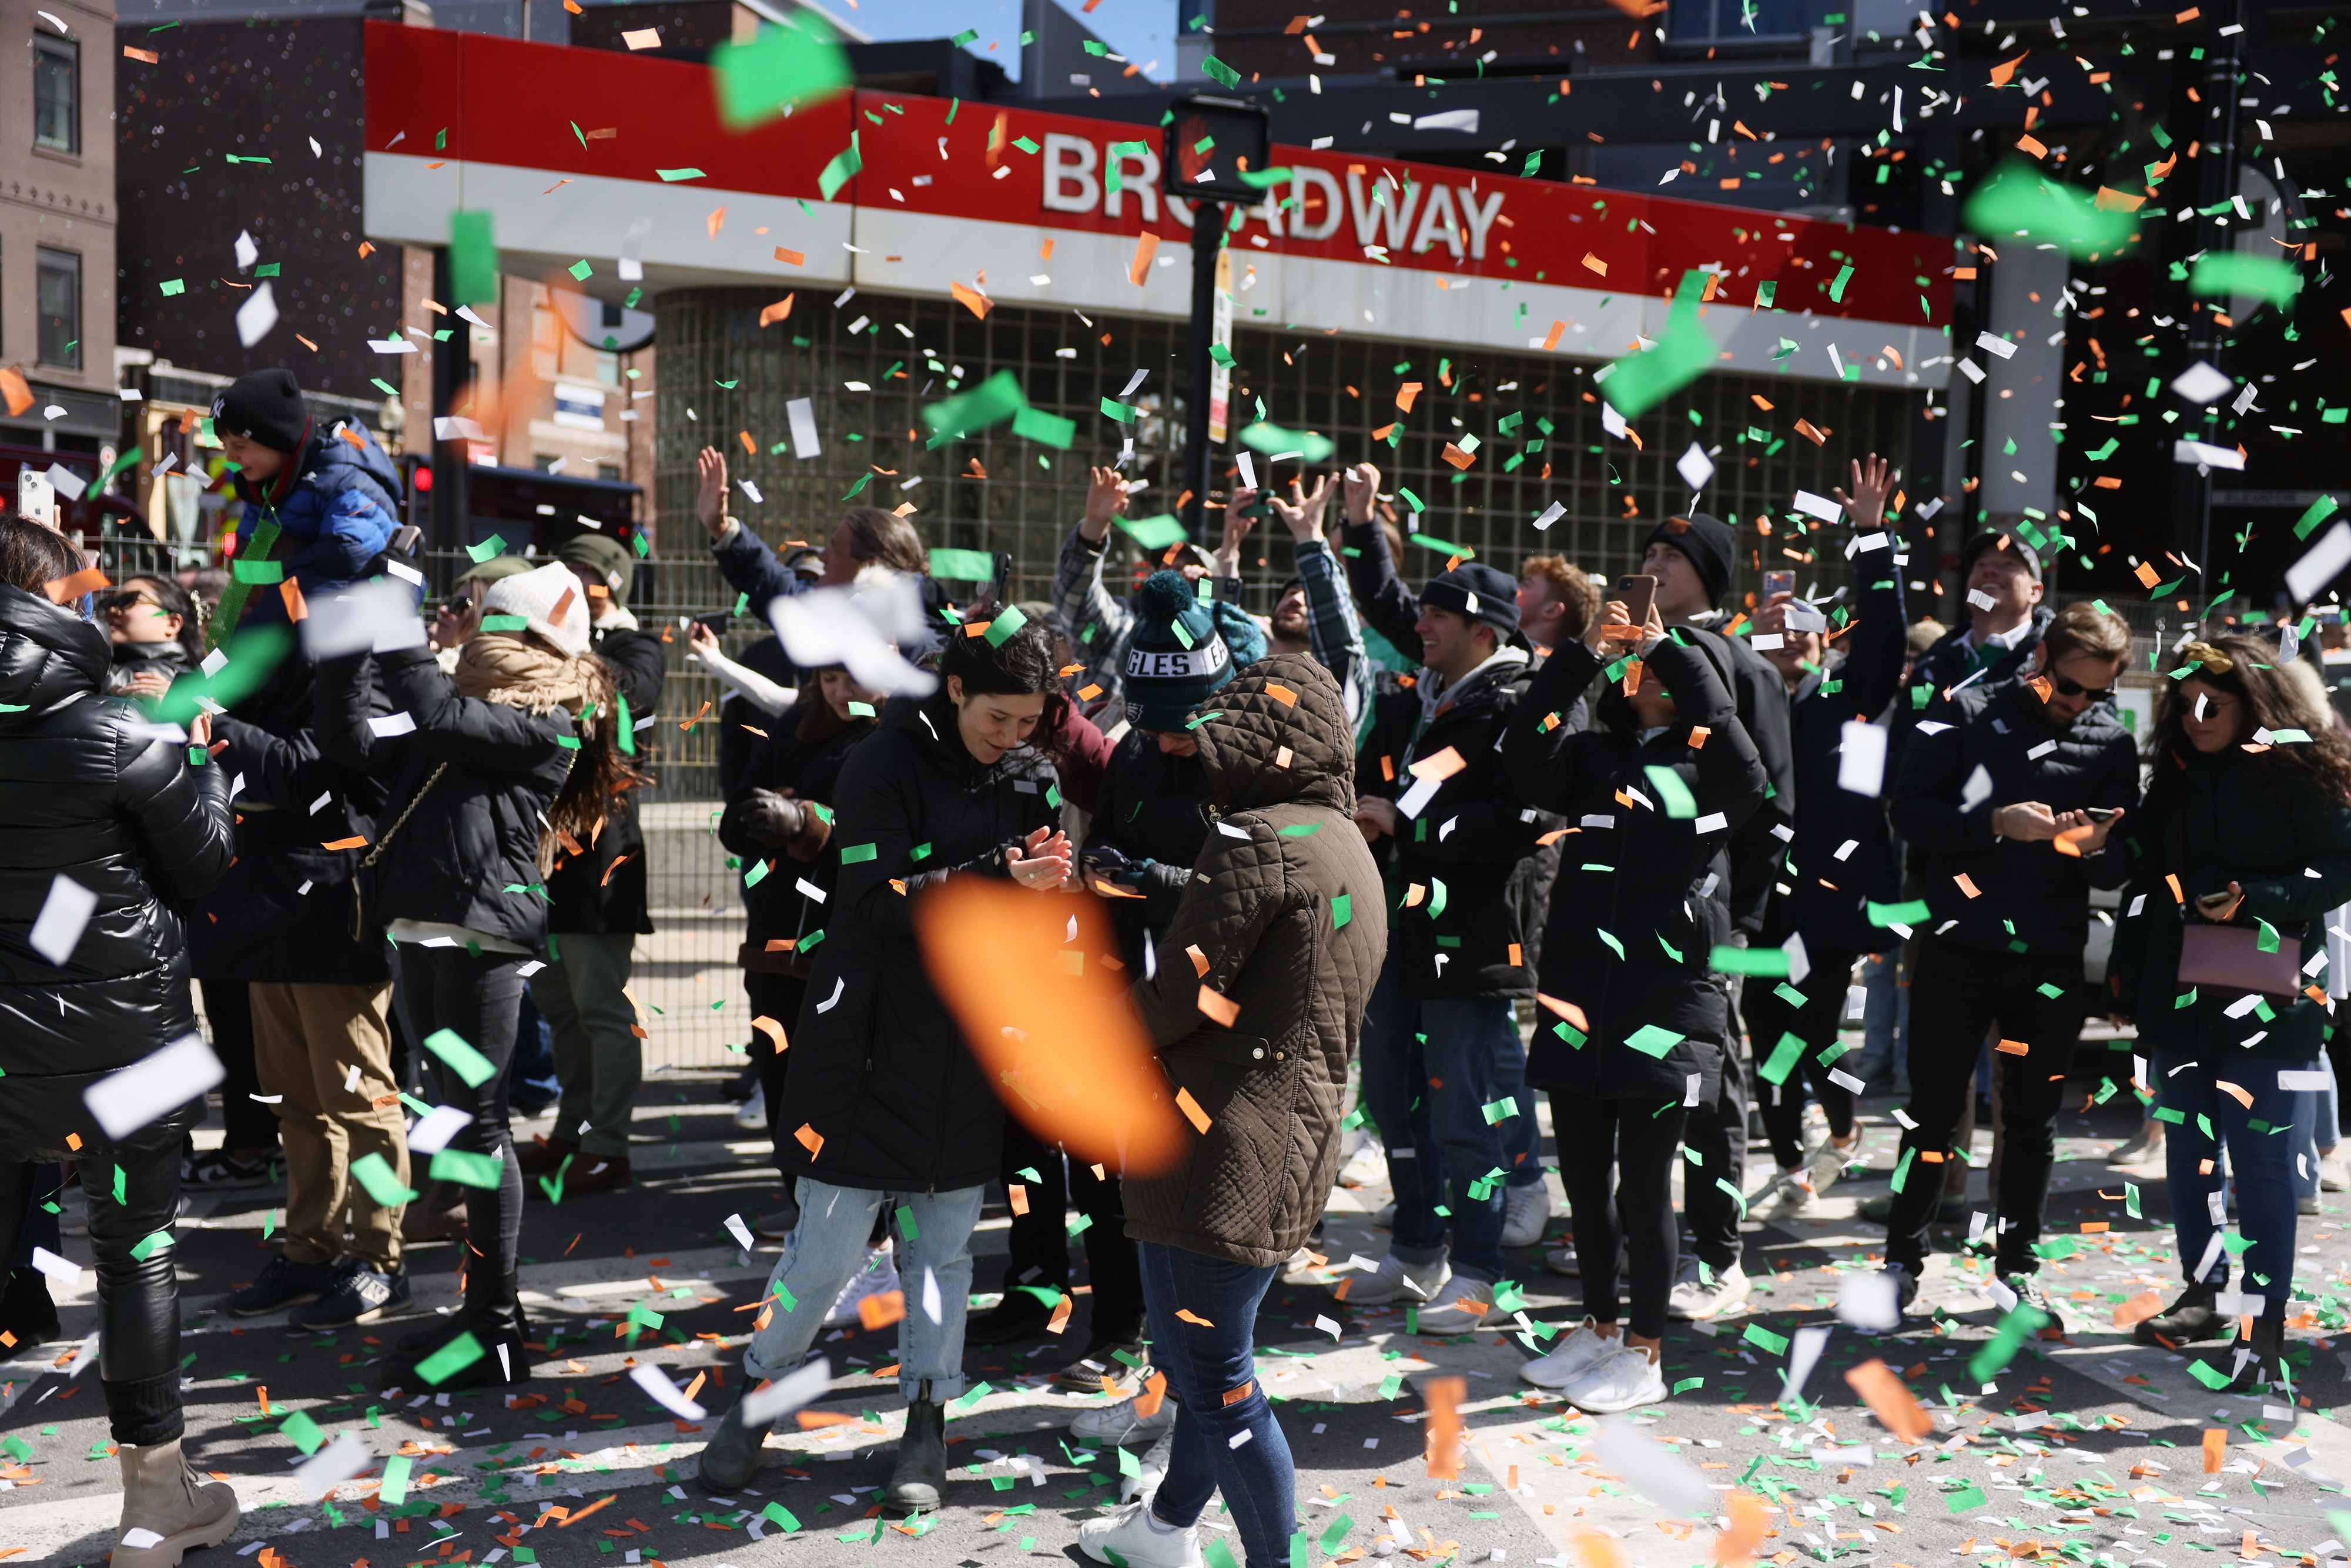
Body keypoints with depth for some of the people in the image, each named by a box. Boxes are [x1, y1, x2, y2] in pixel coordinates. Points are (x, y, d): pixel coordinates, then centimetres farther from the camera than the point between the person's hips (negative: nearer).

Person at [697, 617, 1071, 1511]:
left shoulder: (1031, 777, 5)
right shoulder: (886, 764, -10)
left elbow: (1039, 911, 10)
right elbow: (877, 903, -19)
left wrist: (1049, 883, -14)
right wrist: (996, 877, -29)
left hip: (971, 1047, 4)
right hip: (875, 1042, -4)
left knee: (944, 1246, 11)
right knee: (829, 1247, 0)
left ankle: (928, 1427, 25)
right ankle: (757, 1400, 23)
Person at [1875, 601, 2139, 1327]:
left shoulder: (2113, 744, 7)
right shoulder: (1971, 712, -1)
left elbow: (2120, 870, 6)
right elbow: (1908, 805, -8)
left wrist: (2095, 849, -17)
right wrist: (1995, 823, -21)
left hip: (2051, 961, 3)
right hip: (1957, 950, -2)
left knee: (2033, 1117, 11)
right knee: (1934, 1111, 5)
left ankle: (2018, 1262, 24)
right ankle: (1903, 1257, 17)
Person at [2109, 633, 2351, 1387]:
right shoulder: (2176, 776, 12)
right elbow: (2145, 880, 14)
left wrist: (2253, 899, -18)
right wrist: (2128, 984, 13)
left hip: (2264, 999, -6)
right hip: (2180, 993, 6)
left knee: (2258, 1155, -4)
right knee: (2187, 1148, 12)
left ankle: (2265, 1323, 5)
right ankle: (2204, 1294, 26)